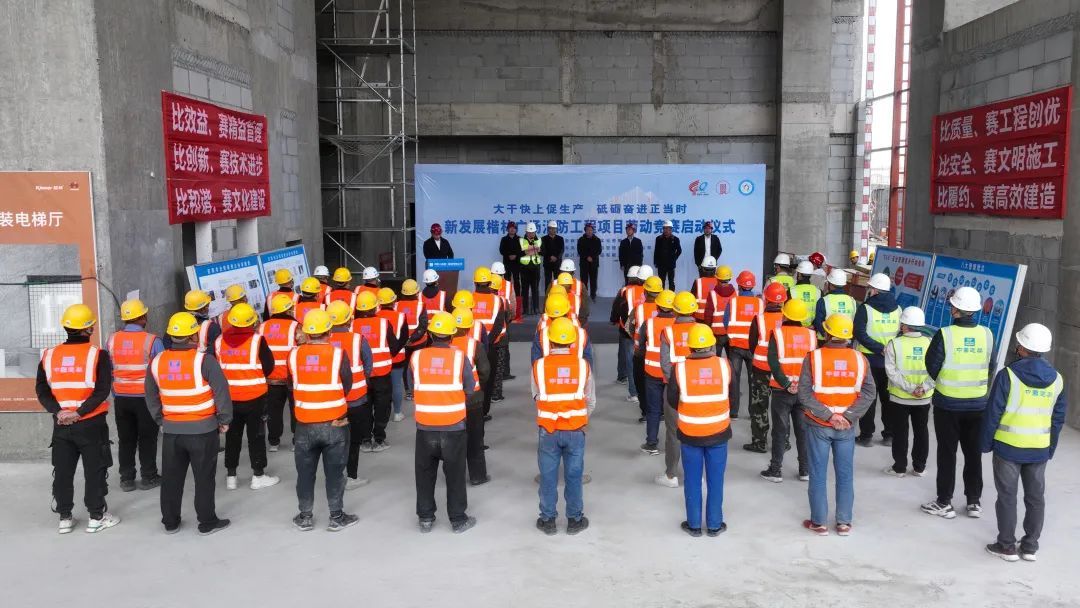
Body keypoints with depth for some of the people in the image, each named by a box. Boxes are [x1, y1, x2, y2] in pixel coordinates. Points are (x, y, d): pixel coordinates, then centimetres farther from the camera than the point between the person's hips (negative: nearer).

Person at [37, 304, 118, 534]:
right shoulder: (98, 355, -10)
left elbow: (41, 390, -2)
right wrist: (80, 412, -17)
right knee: (95, 470, 7)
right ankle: (97, 517, 13)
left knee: (63, 471, 14)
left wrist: (58, 411, -9)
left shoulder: (49, 356, 3)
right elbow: (102, 391, -18)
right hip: (92, 424, -4)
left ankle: (64, 518, 21)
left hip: (61, 425, 4)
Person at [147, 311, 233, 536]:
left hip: (171, 430, 4)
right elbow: (222, 392, -16)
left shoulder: (157, 362, 0)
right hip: (203, 430, -4)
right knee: (204, 478, 8)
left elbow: (151, 397, 10)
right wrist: (224, 420, -4)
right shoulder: (204, 360, -17)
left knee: (171, 478, 17)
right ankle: (207, 523, 17)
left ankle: (170, 522, 28)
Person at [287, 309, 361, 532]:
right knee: (334, 472, 10)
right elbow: (347, 387, -3)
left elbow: (293, 386, 6)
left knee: (305, 472, 15)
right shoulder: (339, 354, -12)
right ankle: (337, 517, 18)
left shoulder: (294, 355, -5)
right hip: (335, 424, -2)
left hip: (305, 425, 2)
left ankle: (305, 517, 25)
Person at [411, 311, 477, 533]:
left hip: (425, 426, 1)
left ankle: (425, 518, 25)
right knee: (455, 473, 12)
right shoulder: (460, 357, -11)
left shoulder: (417, 357, -7)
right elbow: (470, 389, -5)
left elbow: (411, 389, 2)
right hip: (454, 426, -1)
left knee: (425, 473, 16)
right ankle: (458, 519, 21)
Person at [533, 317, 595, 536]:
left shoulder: (539, 365, -10)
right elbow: (591, 401, 1)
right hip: (575, 430, 0)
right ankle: (575, 520, 23)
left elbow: (536, 397, 2)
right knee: (574, 476, 12)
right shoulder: (583, 365, -8)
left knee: (548, 476, 12)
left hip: (548, 430, 0)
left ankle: (547, 520, 23)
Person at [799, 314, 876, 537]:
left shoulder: (814, 357, -11)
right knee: (845, 475, 13)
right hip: (847, 428, 2)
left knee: (818, 475, 8)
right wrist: (849, 417, -12)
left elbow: (804, 393, -16)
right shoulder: (859, 359, -2)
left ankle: (819, 523, 15)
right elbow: (869, 393, -7)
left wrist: (828, 416, -14)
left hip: (818, 426, -2)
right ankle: (844, 523, 20)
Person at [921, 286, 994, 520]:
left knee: (947, 453, 7)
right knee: (973, 453, 15)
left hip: (948, 403, -3)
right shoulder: (987, 335, -6)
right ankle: (974, 501, 24)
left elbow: (932, 367, -10)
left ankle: (944, 503, 13)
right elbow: (989, 368, 5)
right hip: (978, 404, 3)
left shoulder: (945, 334, -18)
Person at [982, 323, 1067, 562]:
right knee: (1035, 497, 14)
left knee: (1007, 496, 6)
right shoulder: (1056, 379, 1)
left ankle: (1006, 546, 12)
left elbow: (993, 413, -12)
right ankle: (1030, 547, 21)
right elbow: (1058, 417, 7)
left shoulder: (1008, 375, -15)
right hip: (1039, 450, 4)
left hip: (1008, 447, -4)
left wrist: (986, 443, 0)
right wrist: (1050, 449, 16)